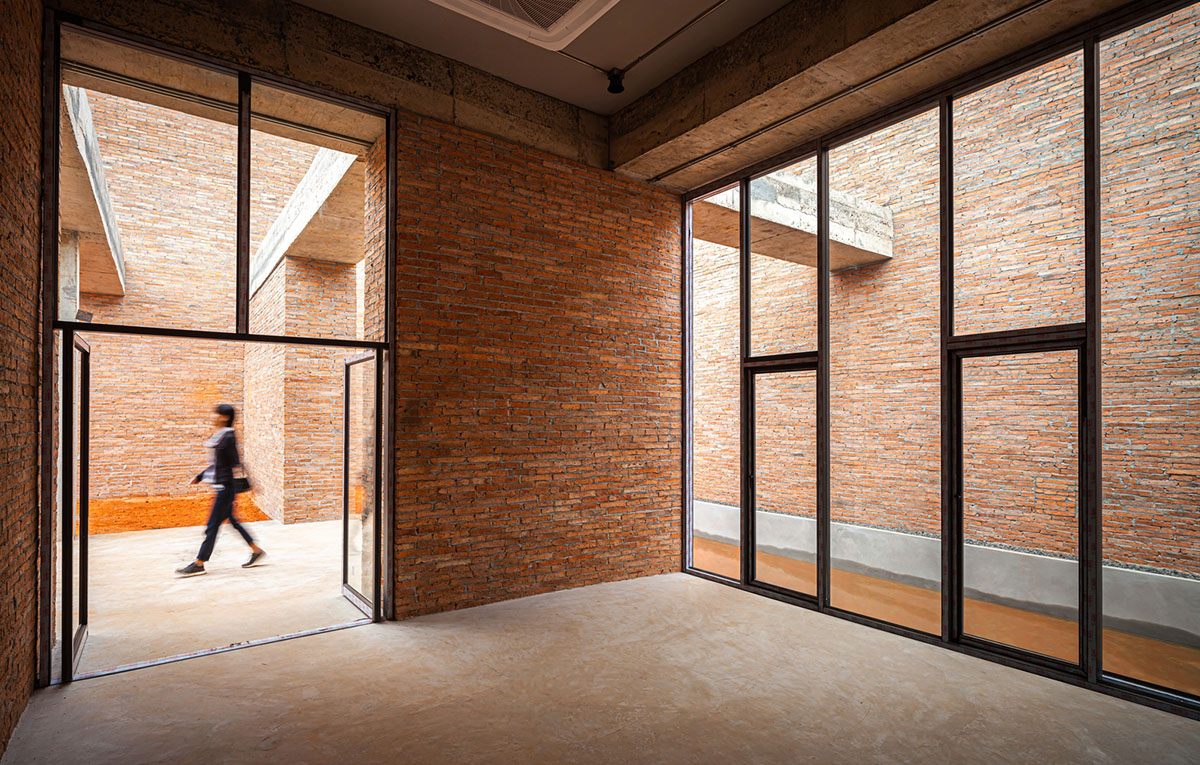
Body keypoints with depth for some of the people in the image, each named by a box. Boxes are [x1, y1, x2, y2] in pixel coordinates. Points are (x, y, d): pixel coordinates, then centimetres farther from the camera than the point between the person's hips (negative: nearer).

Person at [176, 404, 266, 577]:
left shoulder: (228, 437, -16)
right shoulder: (217, 436, 12)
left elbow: (235, 464, -18)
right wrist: (200, 477, 21)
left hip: (226, 486, -10)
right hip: (221, 486, 10)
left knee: (212, 525, 0)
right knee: (232, 520, 15)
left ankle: (199, 564, 10)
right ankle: (257, 551, 24)